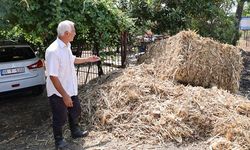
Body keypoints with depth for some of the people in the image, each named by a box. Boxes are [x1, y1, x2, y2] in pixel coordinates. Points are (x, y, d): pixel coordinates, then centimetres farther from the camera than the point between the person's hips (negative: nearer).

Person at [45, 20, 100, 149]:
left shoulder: (66, 46, 0)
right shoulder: (53, 51, -30)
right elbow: (53, 76, -30)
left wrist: (88, 59, 21)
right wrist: (64, 95, -29)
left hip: (71, 89, 9)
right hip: (58, 93, -9)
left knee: (75, 111, 23)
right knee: (60, 118, 10)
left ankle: (75, 132, 46)